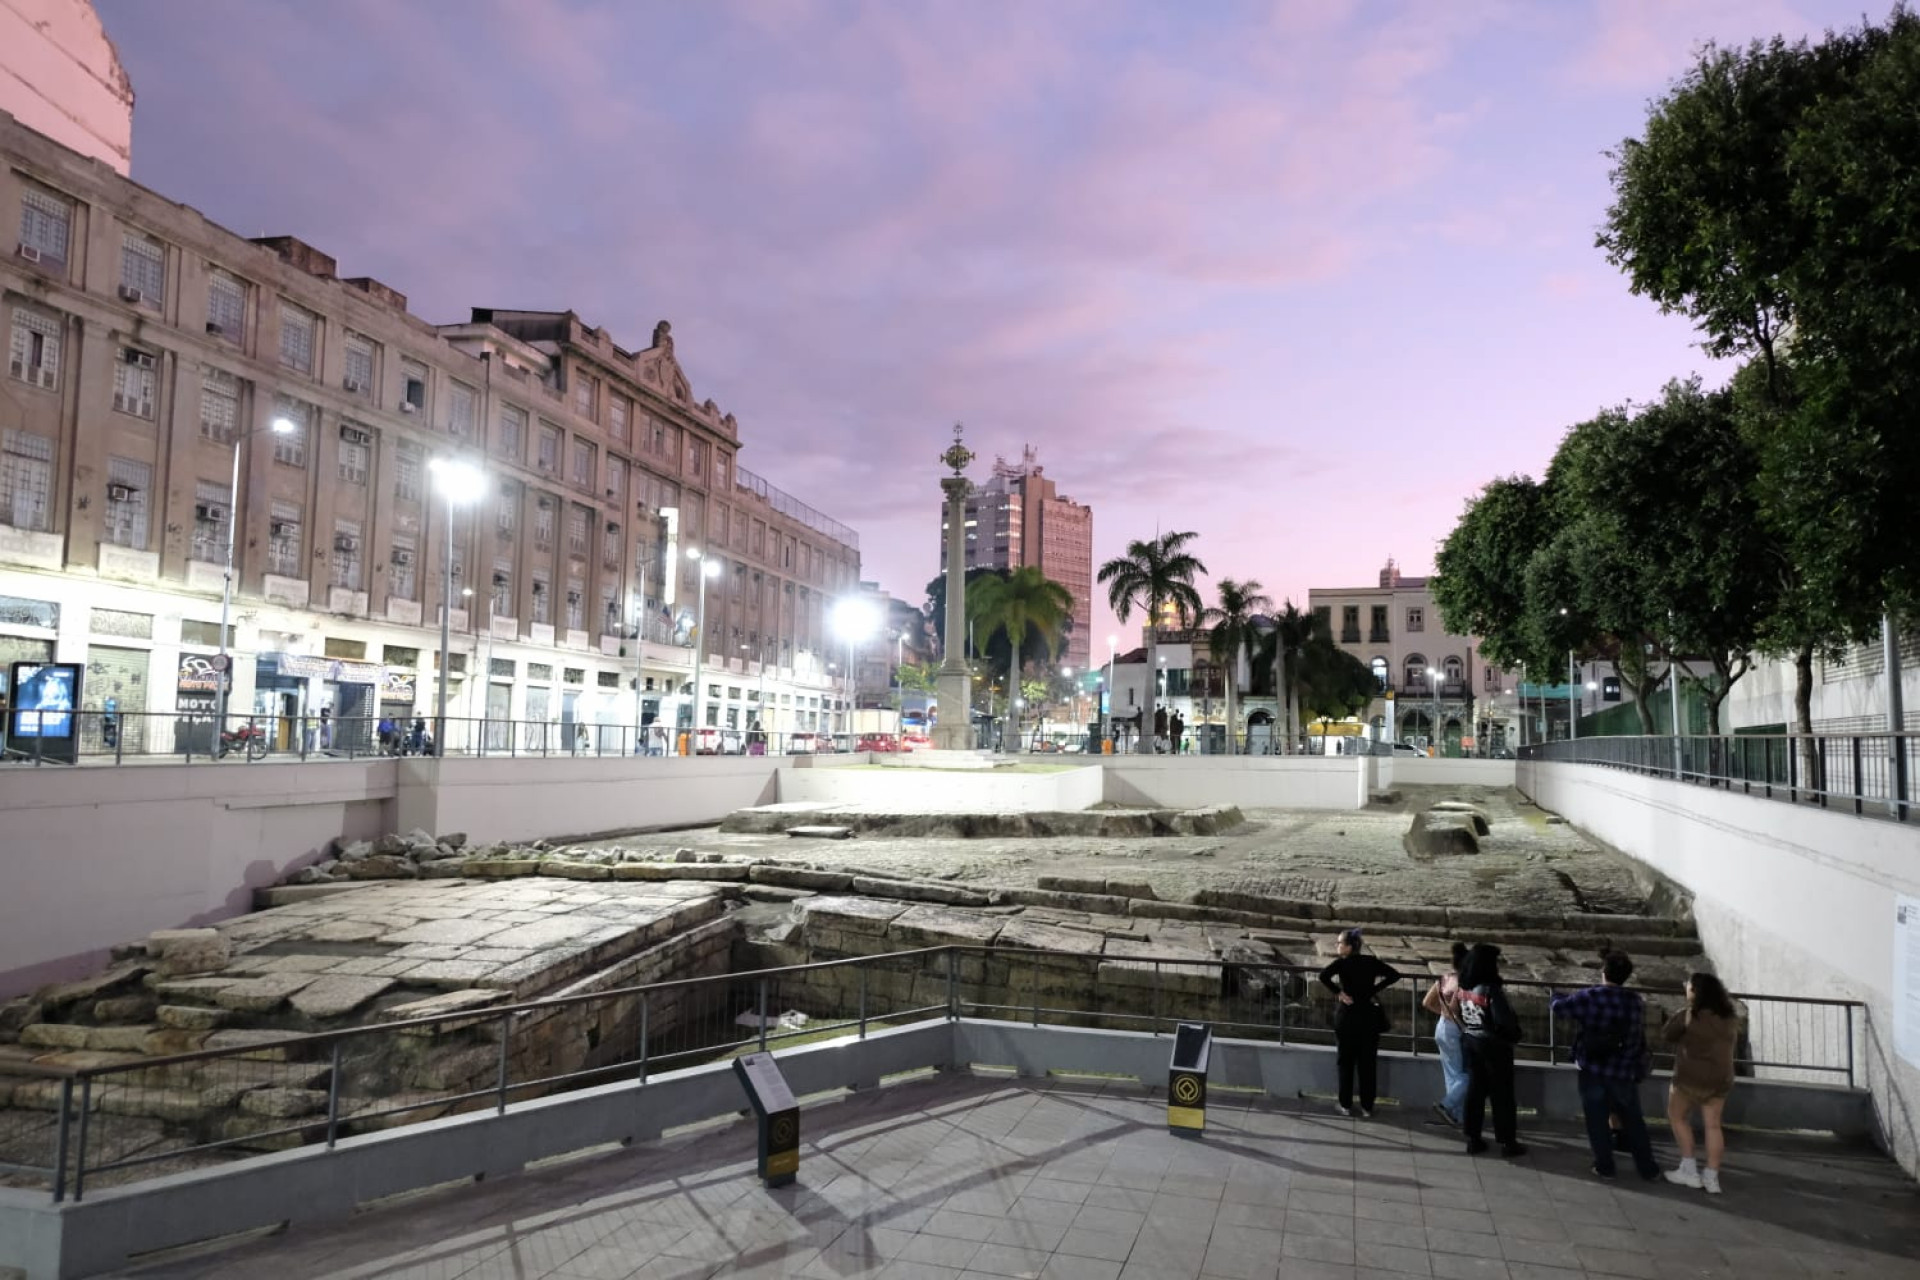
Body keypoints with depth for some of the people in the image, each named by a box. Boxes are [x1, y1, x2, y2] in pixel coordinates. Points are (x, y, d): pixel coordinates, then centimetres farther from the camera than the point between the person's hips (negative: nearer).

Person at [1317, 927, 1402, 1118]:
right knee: (1368, 1062, 9)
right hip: (1369, 1015, 2)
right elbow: (1395, 974, -2)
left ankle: (1346, 1105, 14)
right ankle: (1367, 1107, 13)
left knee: (1346, 1062, 10)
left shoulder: (1342, 963, -9)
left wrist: (1338, 992, -13)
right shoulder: (1372, 961, 1)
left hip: (1347, 1016, -2)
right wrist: (1376, 988, -1)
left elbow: (1323, 976, -25)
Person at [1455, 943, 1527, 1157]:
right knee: (1501, 1093, 7)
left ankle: (1472, 1138, 17)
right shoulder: (1491, 989, -22)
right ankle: (1507, 1141, 16)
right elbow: (1504, 1019, -22)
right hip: (1492, 1045, -6)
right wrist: (1515, 1033, -3)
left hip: (1469, 1042, 6)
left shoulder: (1464, 988, 0)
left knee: (1475, 1089, 13)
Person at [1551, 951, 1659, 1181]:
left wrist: (1564, 997, 18)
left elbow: (1558, 1006, -3)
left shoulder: (1589, 997, -13)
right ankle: (1648, 1168, 23)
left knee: (1597, 1120, 9)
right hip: (1624, 1073, 3)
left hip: (1592, 1071, -2)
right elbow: (1640, 1036, 7)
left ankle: (1604, 1167, 15)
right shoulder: (1637, 1004, -2)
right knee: (1633, 1121, 17)